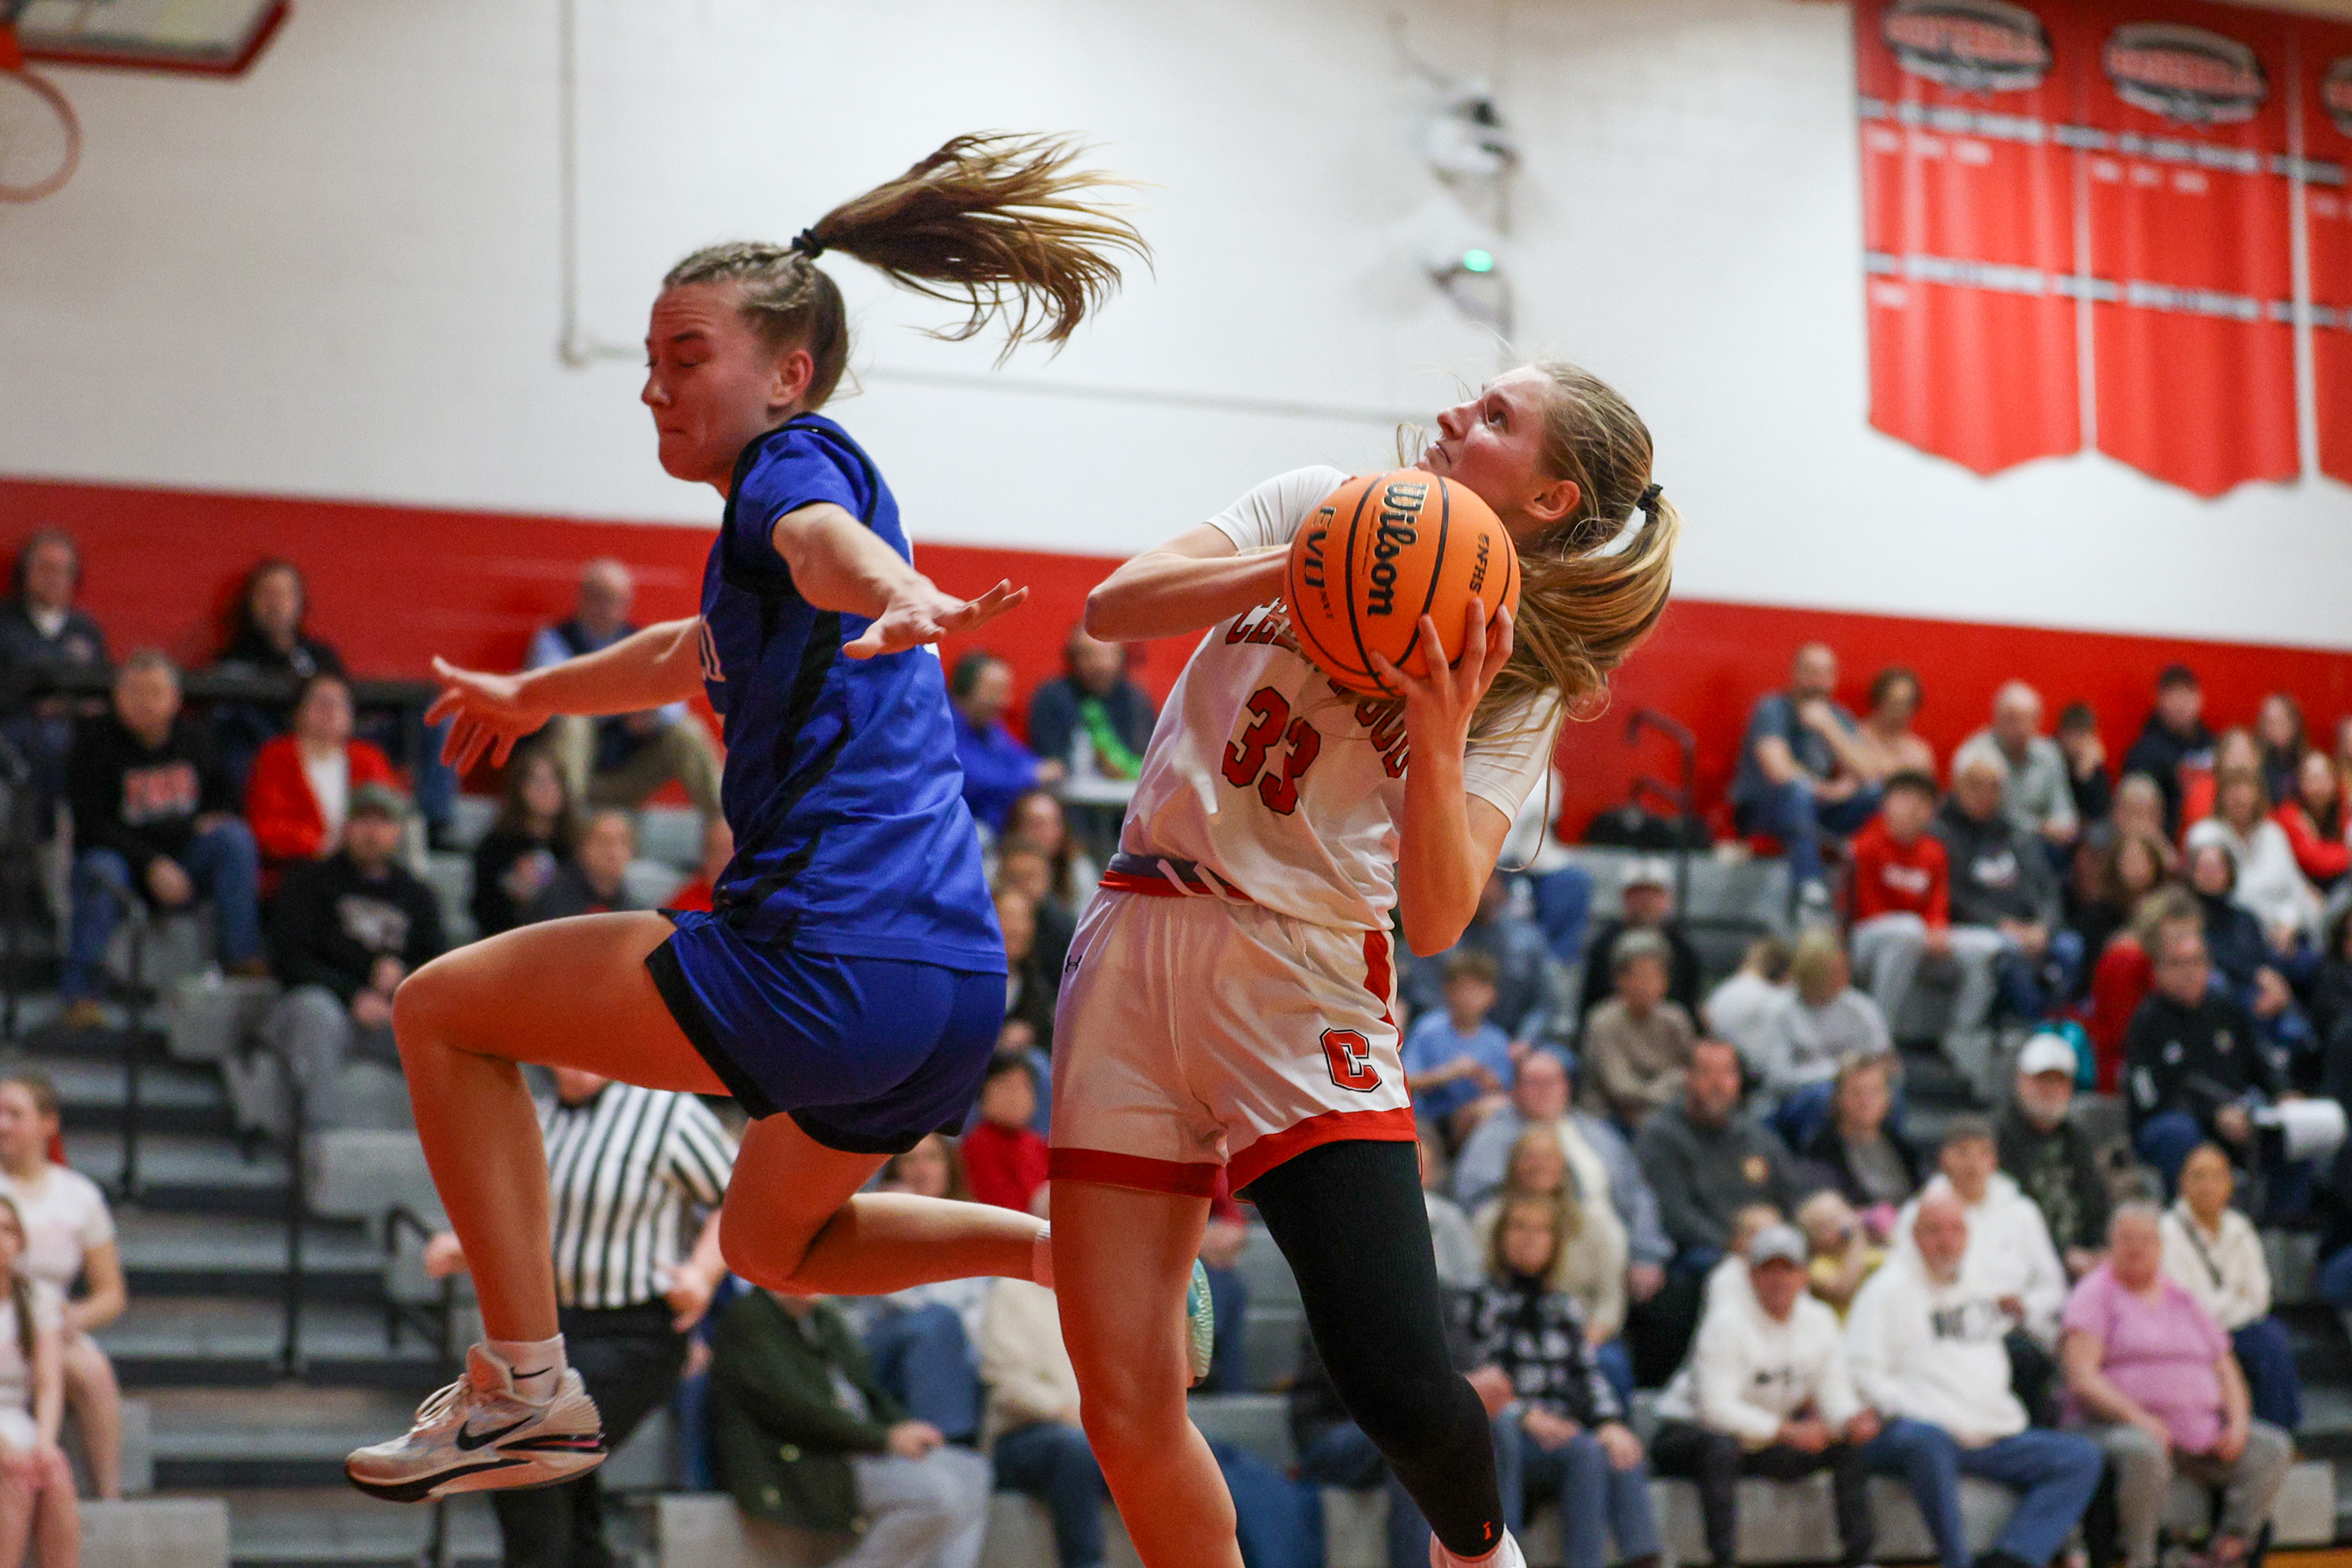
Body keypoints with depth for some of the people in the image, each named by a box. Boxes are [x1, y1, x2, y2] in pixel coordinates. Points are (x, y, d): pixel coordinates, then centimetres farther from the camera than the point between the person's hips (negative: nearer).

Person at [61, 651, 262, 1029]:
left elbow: (221, 788, 24)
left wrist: (215, 819, -1)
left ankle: (241, 956, -22)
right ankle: (79, 990, -32)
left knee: (235, 838, -22)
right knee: (101, 871, -37)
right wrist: (151, 864, -22)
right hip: (122, 855, -4)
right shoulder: (96, 740, -7)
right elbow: (92, 824, -13)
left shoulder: (188, 735, 7)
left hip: (184, 858, 4)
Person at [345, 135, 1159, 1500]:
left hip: (832, 968, -10)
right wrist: (528, 696, 60)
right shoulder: (805, 497, 24)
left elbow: (824, 541, -31)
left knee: (442, 1009, 5)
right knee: (775, 1246, 33)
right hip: (955, 990, 10)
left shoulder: (795, 462, -4)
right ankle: (1060, 1247, 14)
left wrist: (899, 597, -55)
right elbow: (709, 655, 45)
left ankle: (526, 1387, 1)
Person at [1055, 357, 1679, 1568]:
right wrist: (1303, 568, -18)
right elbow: (1110, 609, -6)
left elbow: (1437, 923, -10)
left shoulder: (1522, 692, 2)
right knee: (1124, 1407, -4)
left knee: (1403, 1392, -14)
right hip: (1138, 938, 2)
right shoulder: (1323, 512, 7)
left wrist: (1438, 742, -24)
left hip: (1306, 980, -2)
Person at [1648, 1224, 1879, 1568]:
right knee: (1721, 1447, -40)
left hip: (1767, 1444, 7)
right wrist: (1786, 1431, -33)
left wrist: (1852, 1420, -25)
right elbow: (1717, 1407, -27)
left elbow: (1835, 1394, -1)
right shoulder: (1728, 1321, -20)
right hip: (1688, 1432, -7)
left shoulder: (1819, 1320, 2)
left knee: (1852, 1444, -5)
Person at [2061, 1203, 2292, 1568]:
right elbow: (2082, 1378, -10)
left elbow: (2226, 1371, 20)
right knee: (2144, 1452, -39)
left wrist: (2237, 1422, -1)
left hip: (2202, 1427, 6)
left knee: (2273, 1448, -13)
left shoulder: (2181, 1299, 21)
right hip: (2118, 1425, -6)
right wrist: (2139, 1418, -22)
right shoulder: (2095, 1295, 3)